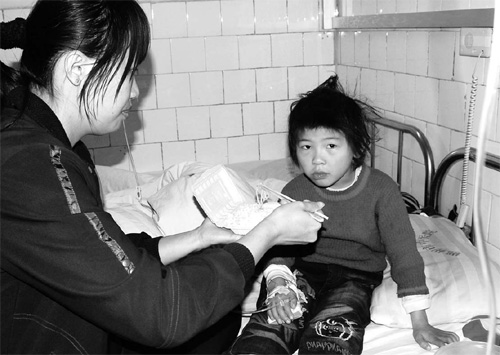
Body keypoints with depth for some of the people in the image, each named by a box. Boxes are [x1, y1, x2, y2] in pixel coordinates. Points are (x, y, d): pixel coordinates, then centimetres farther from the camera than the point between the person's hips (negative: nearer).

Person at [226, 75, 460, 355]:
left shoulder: (381, 189, -10)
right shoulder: (294, 192, -2)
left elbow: (403, 252, -8)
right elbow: (279, 247, -4)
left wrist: (421, 324, -10)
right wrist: (278, 286, -27)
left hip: (355, 276, -1)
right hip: (302, 270, 2)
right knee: (271, 325, -27)